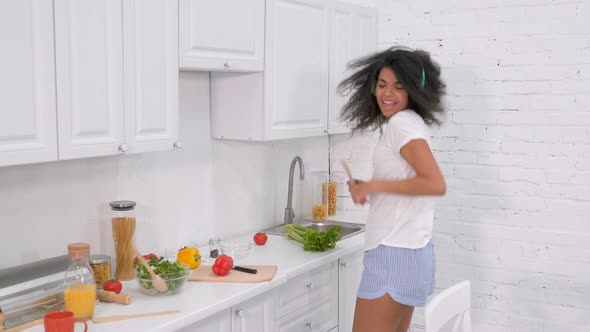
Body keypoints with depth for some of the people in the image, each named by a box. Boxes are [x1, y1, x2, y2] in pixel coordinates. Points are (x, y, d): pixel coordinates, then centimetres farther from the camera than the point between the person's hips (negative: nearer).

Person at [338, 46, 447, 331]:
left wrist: (373, 185, -19)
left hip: (395, 253, -10)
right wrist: (367, 188, 9)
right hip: (407, 251, 10)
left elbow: (436, 184, -24)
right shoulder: (409, 124, 17)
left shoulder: (401, 122, -12)